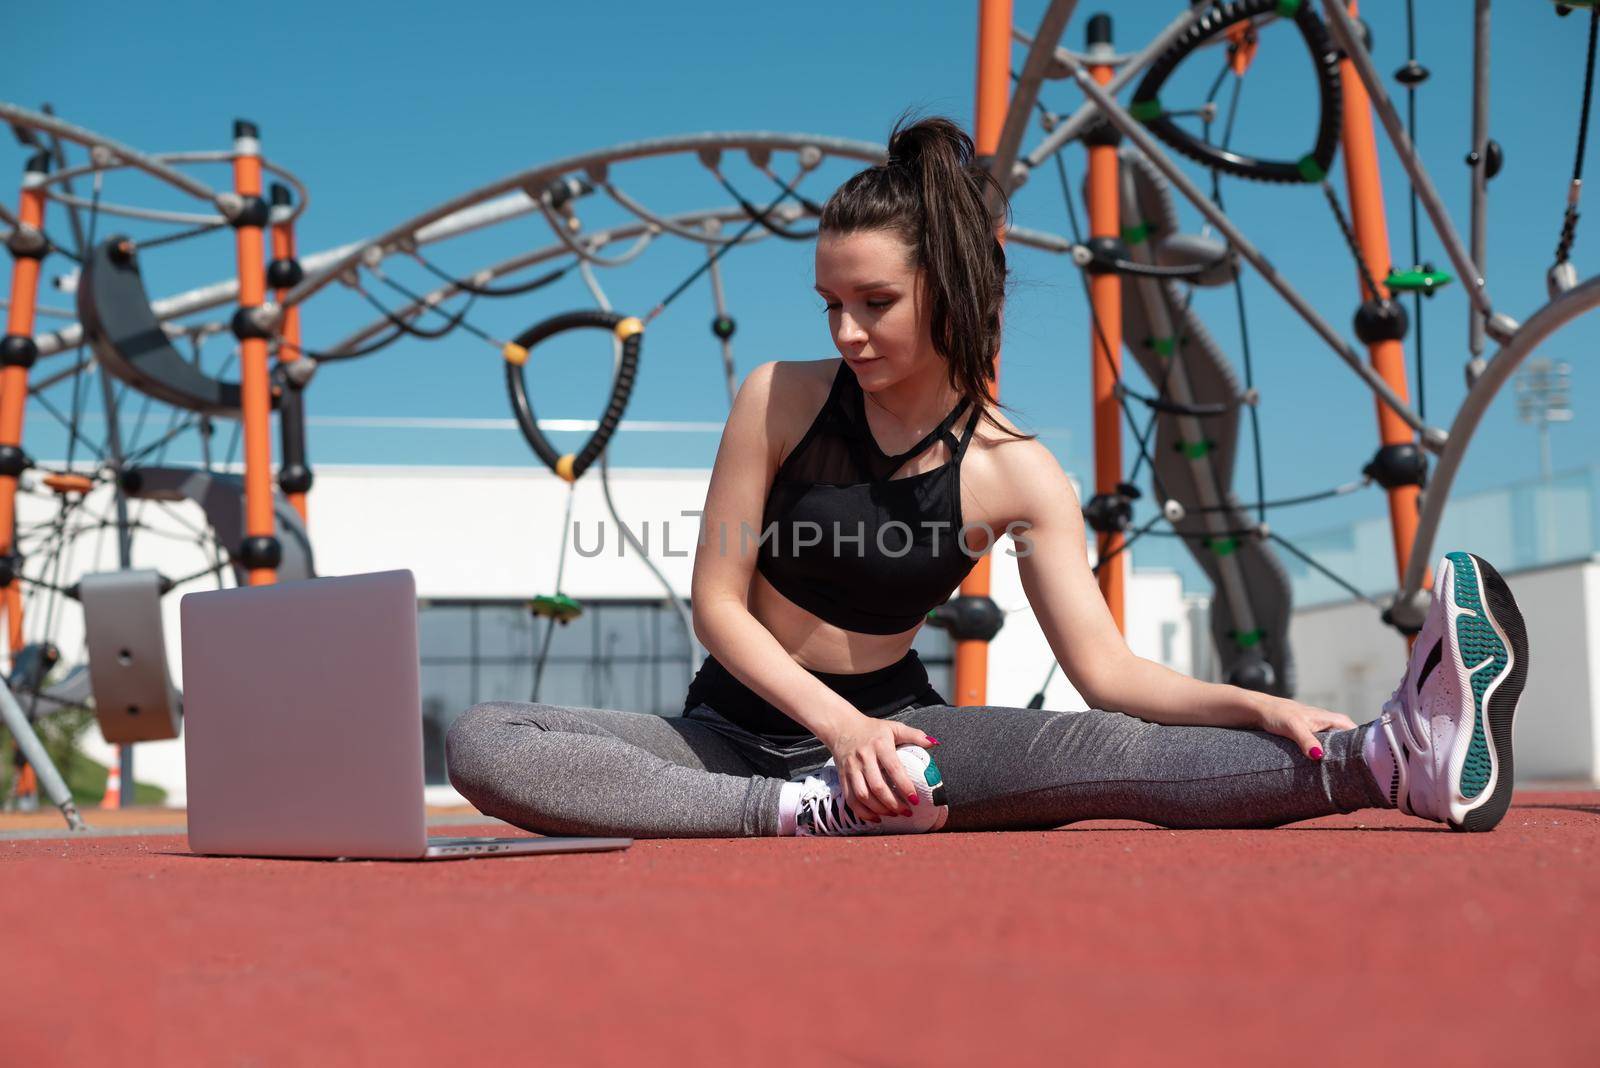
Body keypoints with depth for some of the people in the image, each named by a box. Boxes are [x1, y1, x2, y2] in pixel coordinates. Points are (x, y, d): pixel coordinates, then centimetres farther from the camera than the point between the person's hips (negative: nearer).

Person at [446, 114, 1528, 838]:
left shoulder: (1017, 473, -7)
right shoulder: (781, 400, -9)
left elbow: (1106, 670, -11)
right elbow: (717, 604, -6)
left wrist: (1257, 705, -30)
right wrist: (834, 724, -22)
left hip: (883, 725, -1)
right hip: (737, 731, 1)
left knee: (1076, 747, -34)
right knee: (484, 740, -28)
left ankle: (1392, 757, -47)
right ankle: (807, 811, -37)